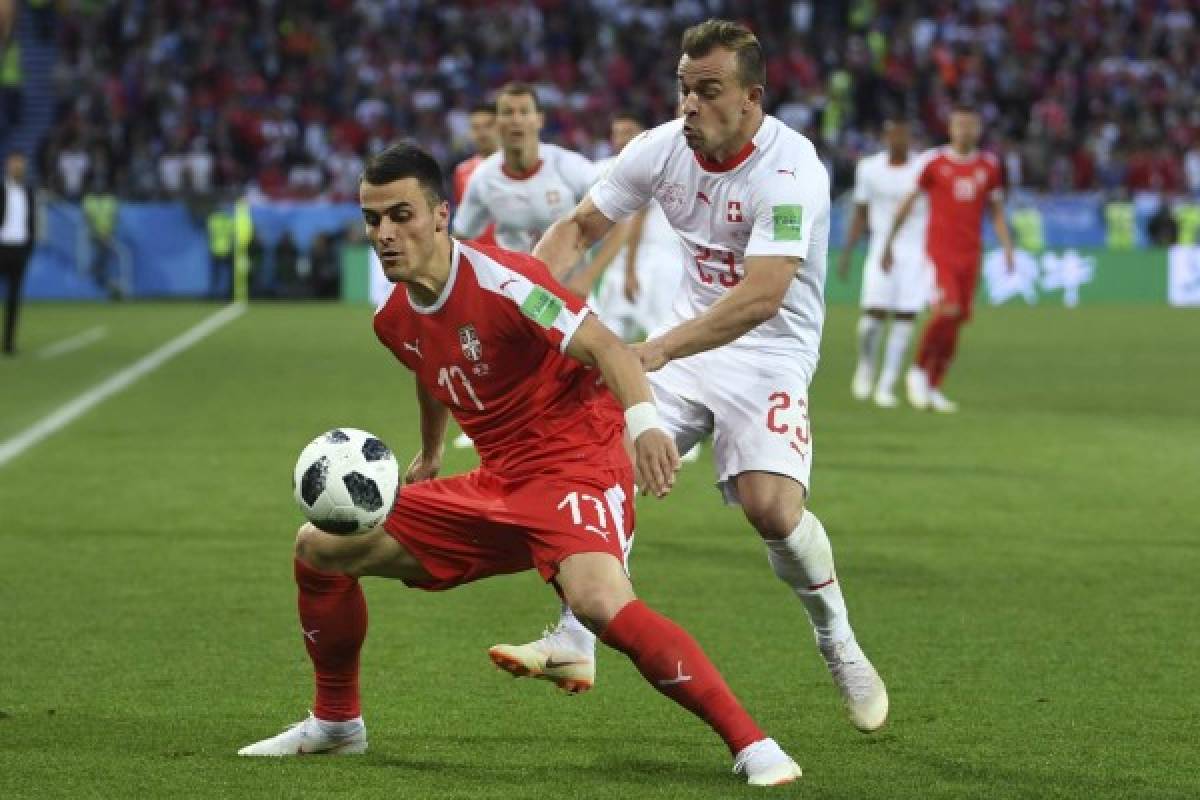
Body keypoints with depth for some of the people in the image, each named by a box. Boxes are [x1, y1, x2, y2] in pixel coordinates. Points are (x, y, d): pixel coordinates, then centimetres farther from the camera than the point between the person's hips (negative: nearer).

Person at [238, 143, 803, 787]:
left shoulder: (499, 282, -20)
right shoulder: (394, 320, 5)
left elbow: (603, 346, -29)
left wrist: (643, 420, -46)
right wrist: (428, 457, 37)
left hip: (576, 468, -9)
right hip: (495, 486, 9)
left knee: (599, 602, -38)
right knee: (319, 547, 10)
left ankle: (750, 745, -31)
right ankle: (336, 722, 30)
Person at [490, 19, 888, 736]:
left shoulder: (790, 172, -24)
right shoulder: (664, 148, -4)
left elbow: (761, 296, -34)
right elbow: (579, 228, 5)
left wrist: (657, 351, -40)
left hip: (770, 354, -6)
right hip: (688, 338, 6)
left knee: (772, 504, -23)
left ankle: (840, 647, 3)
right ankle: (576, 642, -1)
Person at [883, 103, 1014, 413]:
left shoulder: (989, 166, 8)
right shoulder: (936, 163, -1)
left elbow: (997, 212, 15)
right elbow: (907, 203, 5)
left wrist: (1007, 249, 4)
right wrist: (888, 244, 6)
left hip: (970, 253, 4)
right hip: (940, 249, -4)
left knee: (958, 319, 3)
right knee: (947, 309, -20)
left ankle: (933, 387, 13)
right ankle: (918, 370, -2)